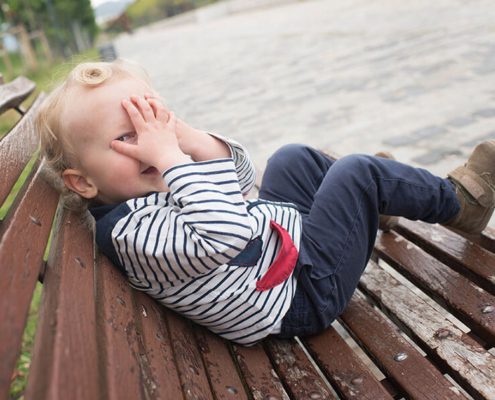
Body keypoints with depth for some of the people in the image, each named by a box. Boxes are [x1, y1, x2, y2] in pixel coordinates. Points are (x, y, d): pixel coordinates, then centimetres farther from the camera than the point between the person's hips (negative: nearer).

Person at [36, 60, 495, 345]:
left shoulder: (161, 182, 1)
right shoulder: (128, 232, -27)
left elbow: (241, 175, 1)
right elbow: (225, 234, -41)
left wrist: (186, 136, -15)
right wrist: (173, 156, -33)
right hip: (304, 291, -9)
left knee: (293, 157, 18)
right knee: (357, 172, -10)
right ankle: (457, 201, 16)